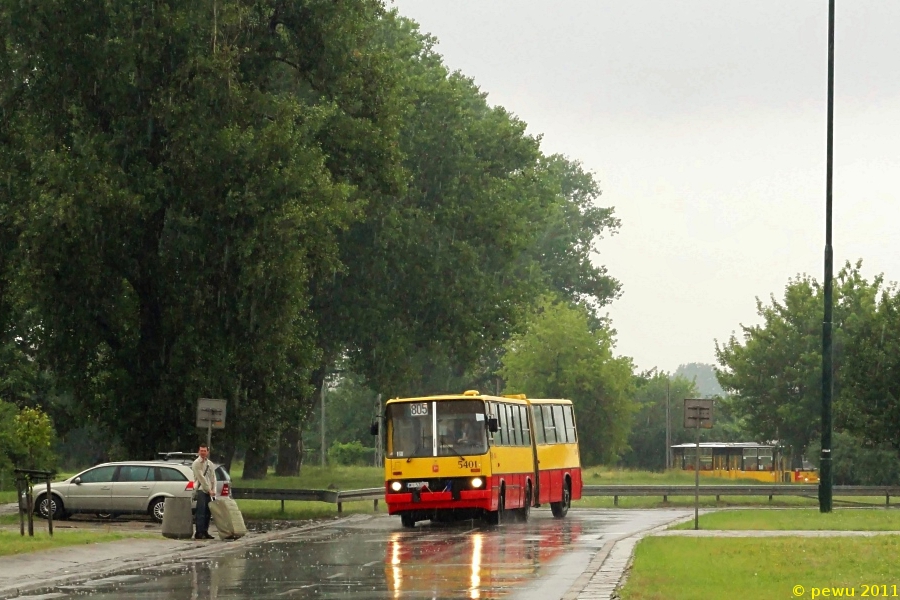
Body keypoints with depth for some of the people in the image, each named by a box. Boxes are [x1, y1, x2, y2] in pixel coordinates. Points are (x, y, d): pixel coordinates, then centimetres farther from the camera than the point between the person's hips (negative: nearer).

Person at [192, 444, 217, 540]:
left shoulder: (210, 464, 16)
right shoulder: (196, 463, -5)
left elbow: (213, 478, 15)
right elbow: (201, 478, -11)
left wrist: (213, 490, 2)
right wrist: (209, 490, -13)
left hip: (209, 491, 7)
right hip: (200, 490, -7)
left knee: (207, 513, 6)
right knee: (201, 512, -12)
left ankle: (205, 532, 11)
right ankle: (199, 533, -14)